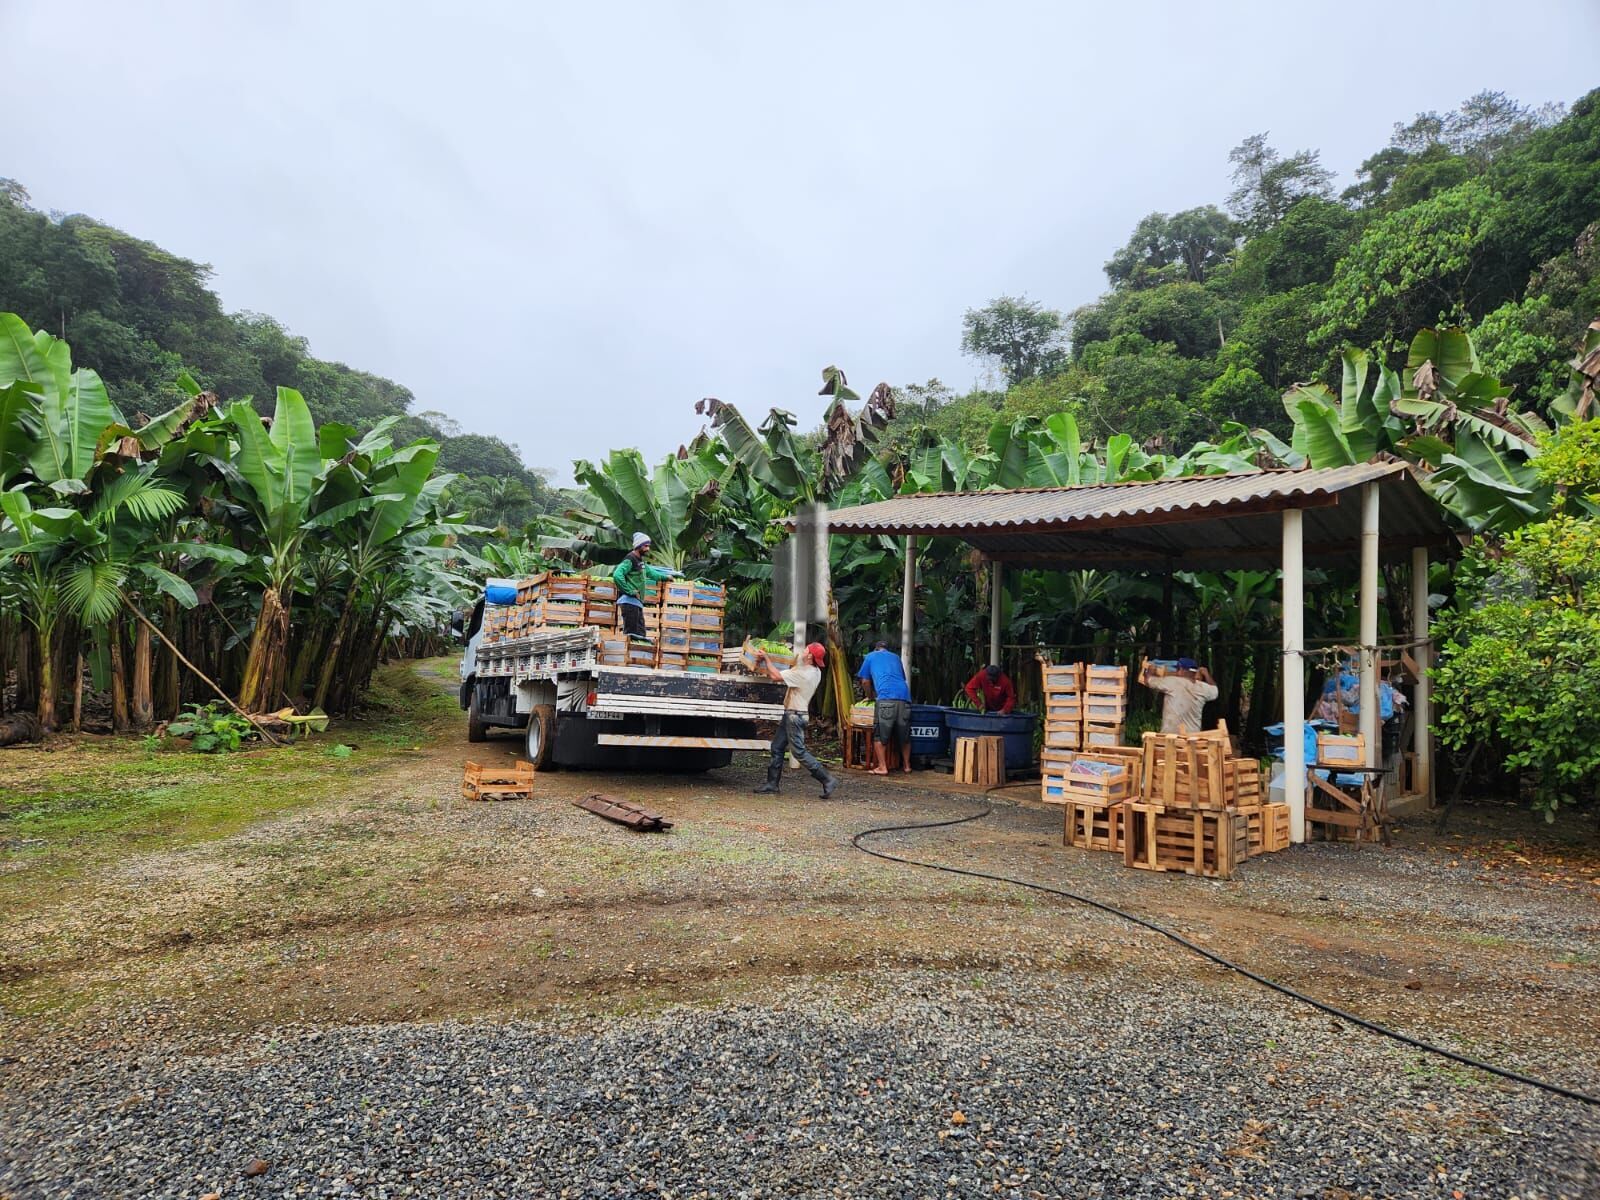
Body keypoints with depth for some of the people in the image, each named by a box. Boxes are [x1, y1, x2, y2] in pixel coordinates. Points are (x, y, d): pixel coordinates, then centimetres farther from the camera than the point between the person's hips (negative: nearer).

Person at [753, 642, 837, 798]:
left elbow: (776, 676, -22)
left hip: (795, 716, -10)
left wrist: (766, 658, -8)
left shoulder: (802, 673, -23)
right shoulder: (816, 672, 6)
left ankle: (827, 780, -3)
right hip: (792, 714, 10)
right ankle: (772, 784, 16)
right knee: (777, 747, 12)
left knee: (799, 751, -6)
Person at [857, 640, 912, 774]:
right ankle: (907, 765, 22)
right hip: (904, 696, 4)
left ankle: (882, 767, -1)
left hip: (886, 697, -4)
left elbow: (865, 681, 20)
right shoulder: (896, 657, 33)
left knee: (880, 734, 3)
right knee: (904, 735, 15)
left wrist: (870, 696, 36)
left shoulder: (871, 656, 22)